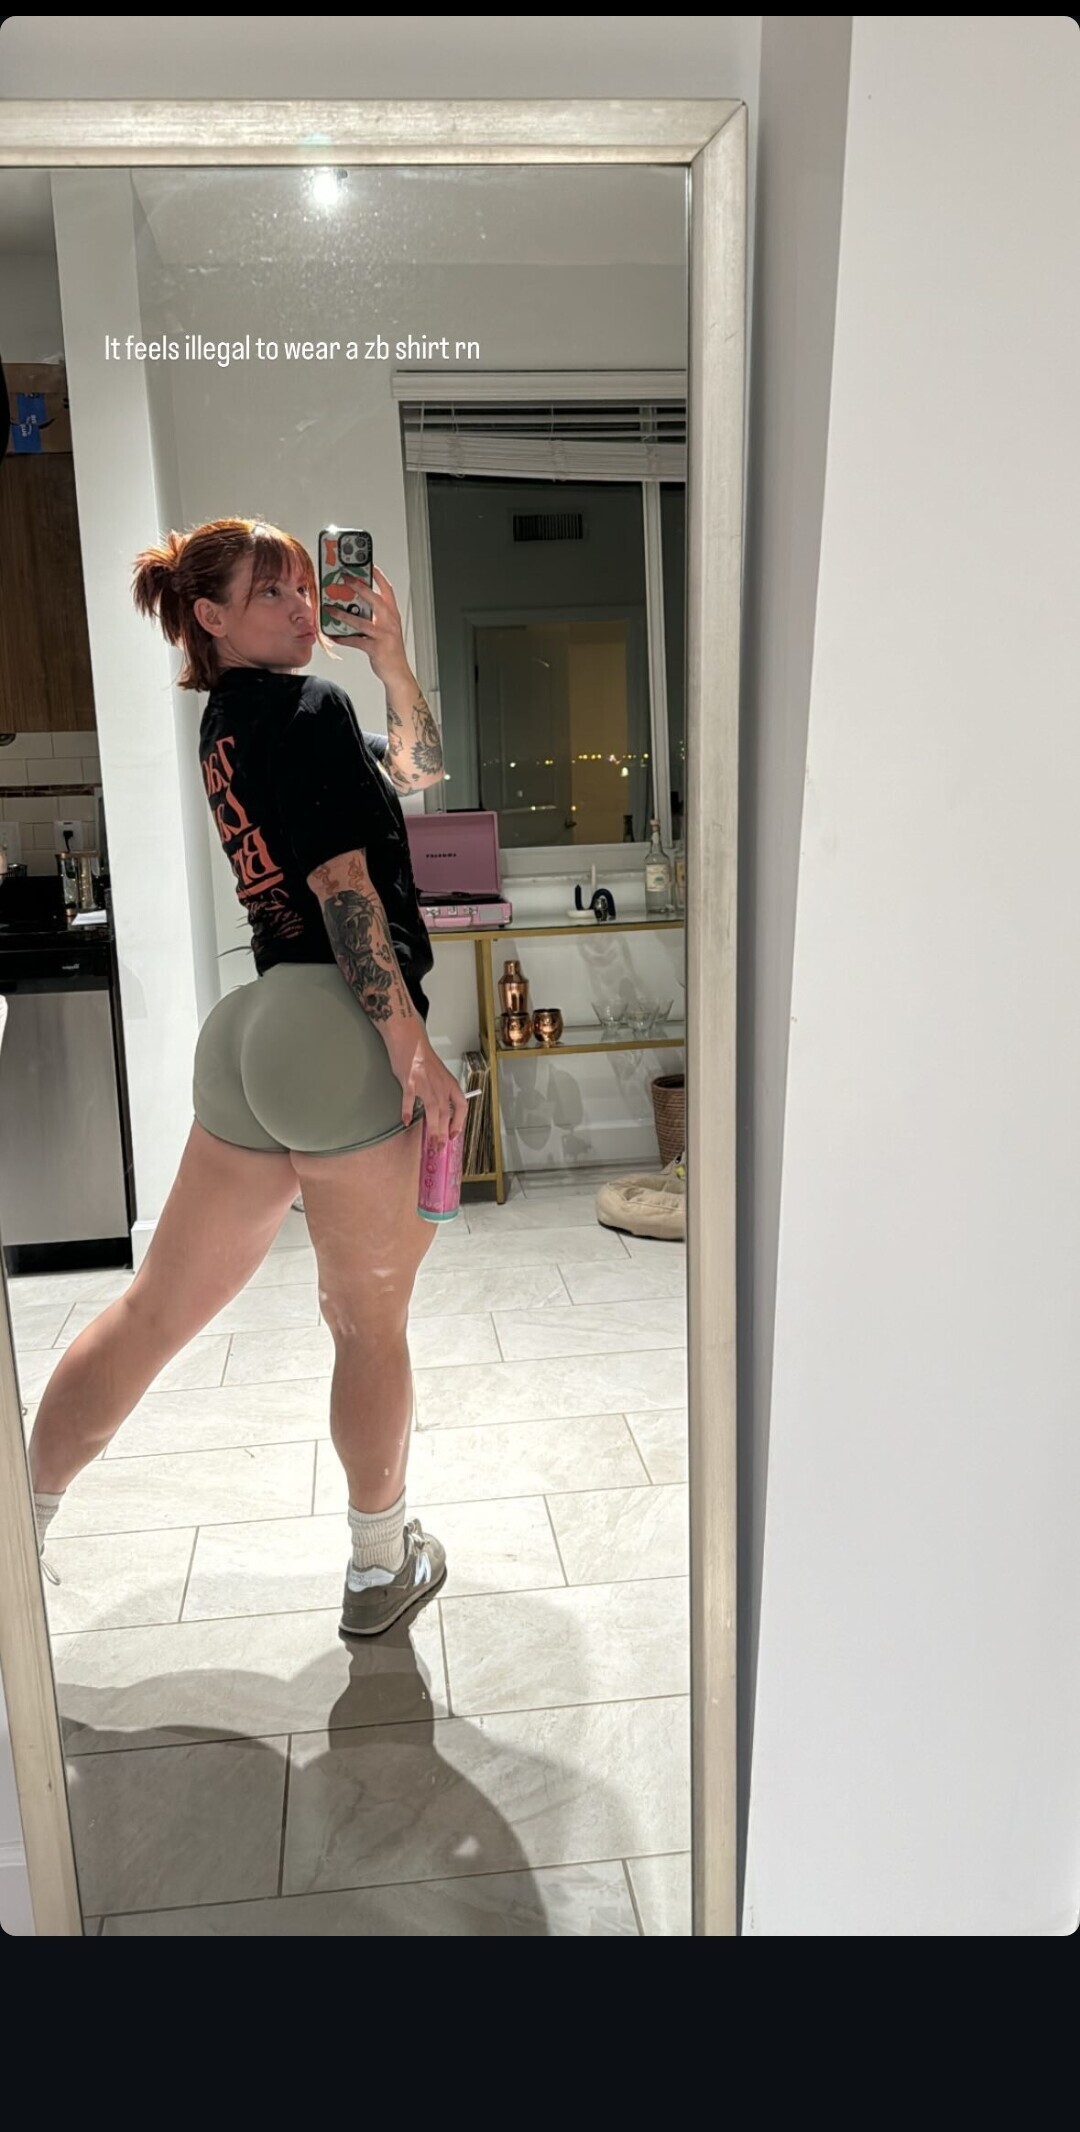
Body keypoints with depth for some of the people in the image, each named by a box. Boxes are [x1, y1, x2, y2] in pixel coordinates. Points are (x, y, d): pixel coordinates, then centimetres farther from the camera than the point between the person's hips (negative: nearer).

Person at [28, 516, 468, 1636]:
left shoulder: (229, 720, 20)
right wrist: (411, 1042, -18)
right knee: (371, 1322, 8)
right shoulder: (309, 708, -6)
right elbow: (343, 885, -16)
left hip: (257, 1035, 8)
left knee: (157, 1306, 15)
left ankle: (27, 1519, 22)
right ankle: (382, 1564, 25)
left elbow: (416, 765, 26)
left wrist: (390, 657, 12)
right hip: (346, 1034, -8)